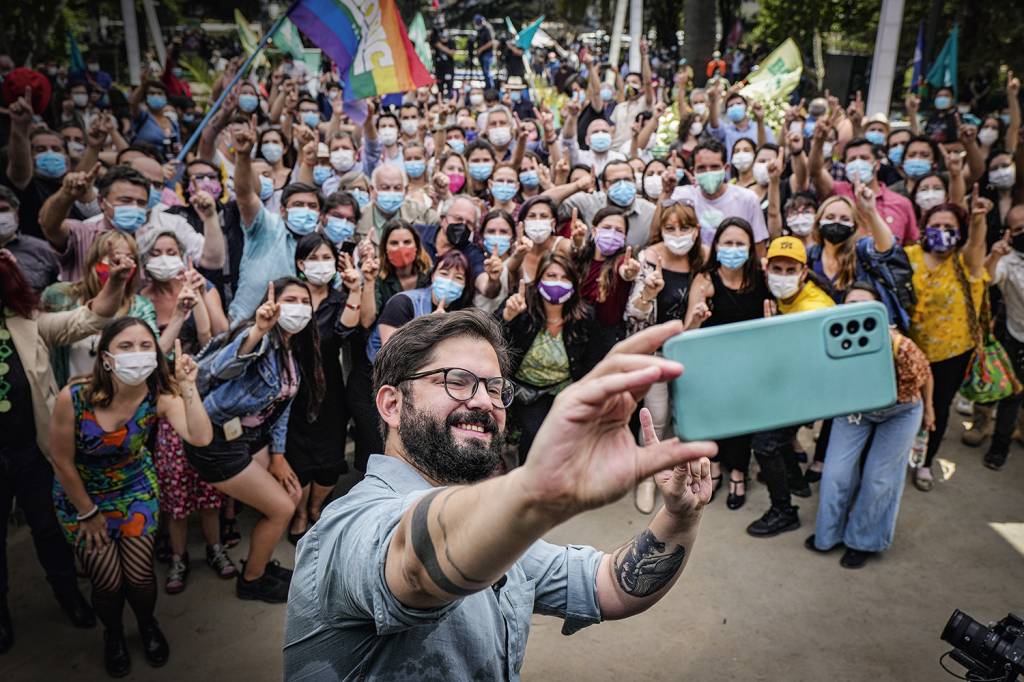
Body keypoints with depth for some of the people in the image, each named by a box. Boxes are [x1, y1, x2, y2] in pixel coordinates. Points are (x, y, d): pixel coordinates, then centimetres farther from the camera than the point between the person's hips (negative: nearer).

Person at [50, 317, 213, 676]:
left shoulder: (159, 395, -25)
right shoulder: (74, 397, -31)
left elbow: (201, 438, -40)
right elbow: (62, 462, -16)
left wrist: (188, 385, -46)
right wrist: (88, 513, -7)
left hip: (136, 489, 1)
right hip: (81, 494, -1)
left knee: (140, 575, 2)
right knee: (108, 583, 3)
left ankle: (148, 625, 39)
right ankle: (113, 634, 39)